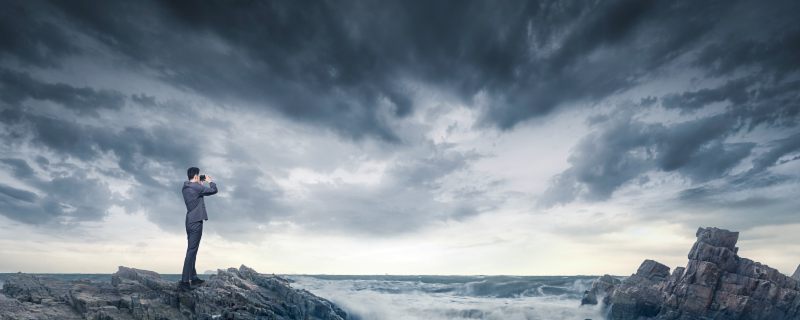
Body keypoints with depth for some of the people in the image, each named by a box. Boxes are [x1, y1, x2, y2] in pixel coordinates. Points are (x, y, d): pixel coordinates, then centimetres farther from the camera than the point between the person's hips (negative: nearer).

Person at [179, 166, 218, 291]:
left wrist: (200, 184, 20)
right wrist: (210, 181, 5)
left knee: (192, 250, 16)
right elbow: (214, 190, -11)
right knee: (191, 251, -8)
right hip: (196, 222, -9)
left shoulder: (185, 188, 11)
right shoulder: (197, 187, -15)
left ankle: (193, 277, 25)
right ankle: (184, 281, -9)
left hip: (189, 221, 9)